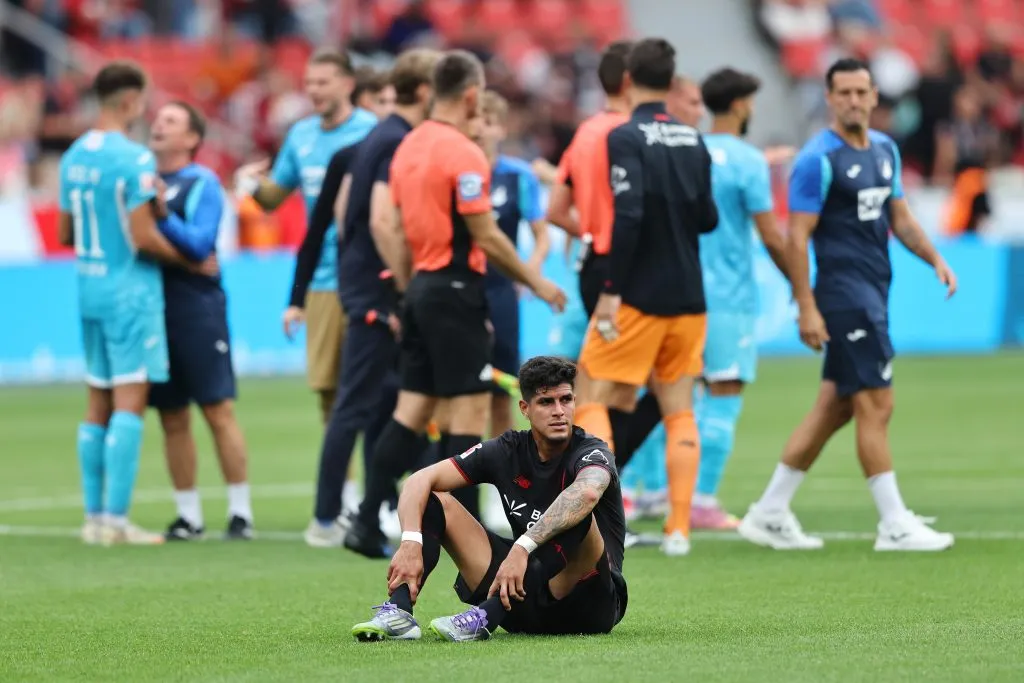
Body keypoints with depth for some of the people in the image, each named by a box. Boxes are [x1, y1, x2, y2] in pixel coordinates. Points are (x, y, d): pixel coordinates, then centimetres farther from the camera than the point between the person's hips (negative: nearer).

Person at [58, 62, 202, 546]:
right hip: (130, 288, -8)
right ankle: (116, 519, -11)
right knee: (129, 401, -7)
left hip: (88, 285, 8)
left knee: (98, 405, 12)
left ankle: (95, 516, 14)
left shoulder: (74, 157, 9)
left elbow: (65, 234, 15)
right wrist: (191, 262, -5)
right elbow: (144, 238, -18)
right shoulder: (134, 159, -15)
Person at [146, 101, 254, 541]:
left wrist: (164, 215, -26)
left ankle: (240, 512, -1)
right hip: (154, 306, 6)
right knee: (172, 418, 7)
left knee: (218, 412, -5)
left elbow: (200, 244, -16)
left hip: (197, 308, -6)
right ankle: (188, 516, 13)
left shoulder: (202, 183, -4)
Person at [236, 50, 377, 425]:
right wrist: (253, 185, -1)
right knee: (326, 383, 7)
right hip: (321, 280, 6)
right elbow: (275, 196, 19)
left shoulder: (369, 131, -7)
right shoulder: (301, 135, 12)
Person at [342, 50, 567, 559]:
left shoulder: (409, 147, 10)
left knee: (412, 408, 9)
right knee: (470, 406, -2)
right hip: (455, 289, -8)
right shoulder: (462, 153, -15)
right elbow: (485, 236, -15)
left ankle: (366, 522, 5)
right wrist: (536, 283, -5)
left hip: (421, 287, 8)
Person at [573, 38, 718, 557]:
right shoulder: (692, 140, 6)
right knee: (679, 411, 8)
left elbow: (627, 217, -21)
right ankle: (678, 530, 4)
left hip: (639, 298, -5)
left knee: (591, 398, 2)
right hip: (687, 297, 6)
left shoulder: (626, 138, -12)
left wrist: (610, 291, -18)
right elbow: (707, 219, 10)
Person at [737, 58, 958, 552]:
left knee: (833, 408, 10)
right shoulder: (818, 160, -12)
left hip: (874, 293, 8)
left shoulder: (885, 150, 13)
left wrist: (935, 260, 8)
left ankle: (770, 514, 16)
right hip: (844, 296, -8)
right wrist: (807, 308, -17)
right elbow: (796, 238, -13)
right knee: (876, 405, -7)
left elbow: (899, 218, 22)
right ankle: (895, 526, -2)